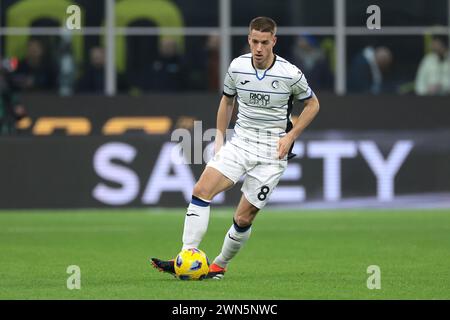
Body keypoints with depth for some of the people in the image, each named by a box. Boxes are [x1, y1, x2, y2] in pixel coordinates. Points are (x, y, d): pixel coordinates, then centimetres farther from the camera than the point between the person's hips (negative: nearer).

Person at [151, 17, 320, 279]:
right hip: (240, 143, 3)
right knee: (202, 191, -17)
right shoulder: (237, 67, -2)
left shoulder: (290, 74, -12)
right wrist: (219, 137, 12)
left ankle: (220, 265, 20)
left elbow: (312, 104, 4)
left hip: (271, 152, -3)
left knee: (244, 219, -4)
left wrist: (291, 135, -6)